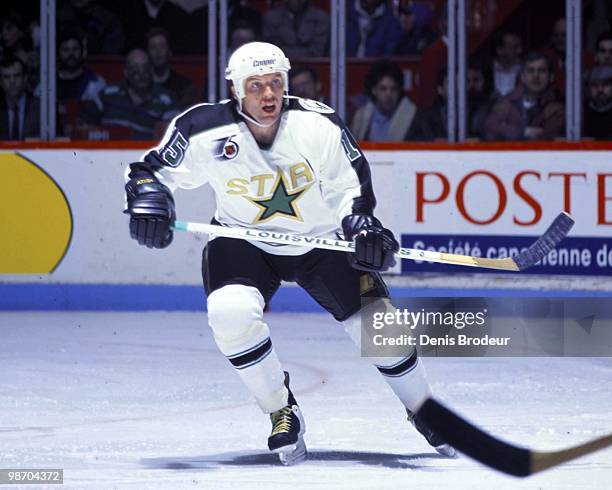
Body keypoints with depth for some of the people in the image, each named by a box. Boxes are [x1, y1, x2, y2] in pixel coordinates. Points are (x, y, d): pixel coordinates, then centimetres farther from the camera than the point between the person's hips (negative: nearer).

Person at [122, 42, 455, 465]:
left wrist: (362, 224, -25)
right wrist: (149, 201, -28)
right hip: (243, 240, -1)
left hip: (321, 237, 1)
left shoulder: (318, 124, -20)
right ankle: (282, 414, -7)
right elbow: (153, 169, -7)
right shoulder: (204, 131, -21)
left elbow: (350, 182, -8)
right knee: (230, 311, -30)